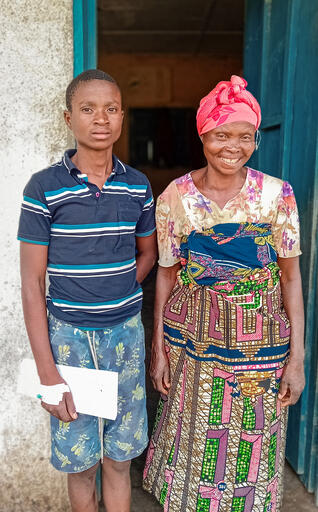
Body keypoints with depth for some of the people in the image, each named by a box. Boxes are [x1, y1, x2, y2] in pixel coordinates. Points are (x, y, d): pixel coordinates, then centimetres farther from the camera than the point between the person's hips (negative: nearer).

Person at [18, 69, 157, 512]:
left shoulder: (138, 186, 1)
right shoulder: (44, 188, -9)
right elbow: (32, 283, -9)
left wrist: (118, 293, -2)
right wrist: (48, 374, -11)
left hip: (125, 332, 3)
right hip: (68, 336, -2)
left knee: (119, 458, 14)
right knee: (80, 461, 13)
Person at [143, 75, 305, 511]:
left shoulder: (277, 194, -8)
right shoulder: (175, 197, -6)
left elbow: (291, 277, -3)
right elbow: (167, 275, 1)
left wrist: (297, 358, -5)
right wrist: (158, 349, 1)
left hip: (261, 345, 0)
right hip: (191, 342, 0)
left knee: (251, 448, 15)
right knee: (193, 442, 16)